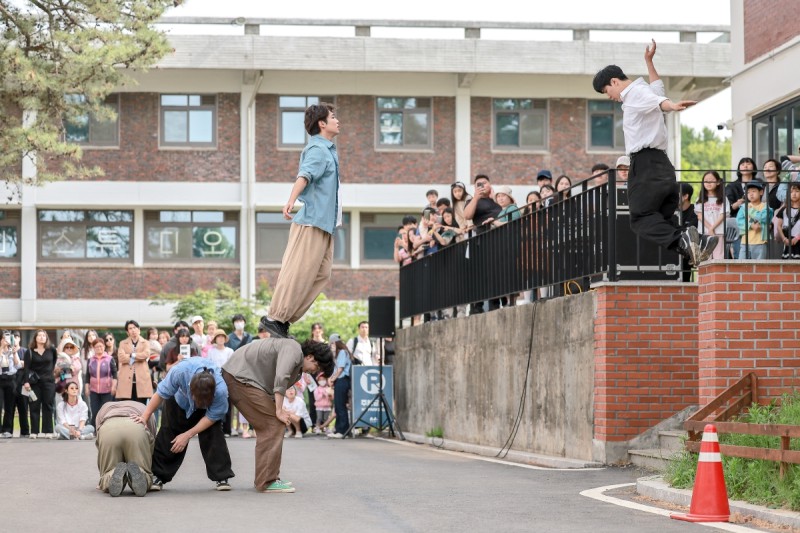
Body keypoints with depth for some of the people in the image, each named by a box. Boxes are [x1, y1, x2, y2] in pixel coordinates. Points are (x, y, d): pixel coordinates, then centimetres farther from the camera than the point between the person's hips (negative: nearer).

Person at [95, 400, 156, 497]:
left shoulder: (104, 409, 45)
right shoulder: (144, 410, 43)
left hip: (108, 430, 1)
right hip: (137, 430, 0)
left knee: (106, 485, 12)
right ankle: (137, 474, -21)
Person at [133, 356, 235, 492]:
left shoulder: (221, 391, -44)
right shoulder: (180, 371, -44)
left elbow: (212, 417, -27)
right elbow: (161, 393, -25)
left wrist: (187, 435, -26)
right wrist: (145, 417, -22)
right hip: (180, 400, 1)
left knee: (213, 436, -16)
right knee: (167, 435, -2)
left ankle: (222, 477, -6)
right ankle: (157, 476, 8)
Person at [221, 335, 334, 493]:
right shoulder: (294, 350, -12)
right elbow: (280, 379, -23)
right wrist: (279, 411, -20)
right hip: (240, 378, -11)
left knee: (268, 427, 15)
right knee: (274, 425, -12)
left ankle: (266, 479, 20)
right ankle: (267, 481, -13)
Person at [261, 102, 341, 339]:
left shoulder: (327, 149, 21)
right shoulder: (318, 149, -11)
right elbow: (304, 175, -29)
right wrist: (291, 201, -46)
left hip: (324, 223, 10)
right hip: (312, 221, -10)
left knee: (321, 274, 6)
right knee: (299, 271, -10)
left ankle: (285, 319, 8)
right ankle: (275, 318, -6)